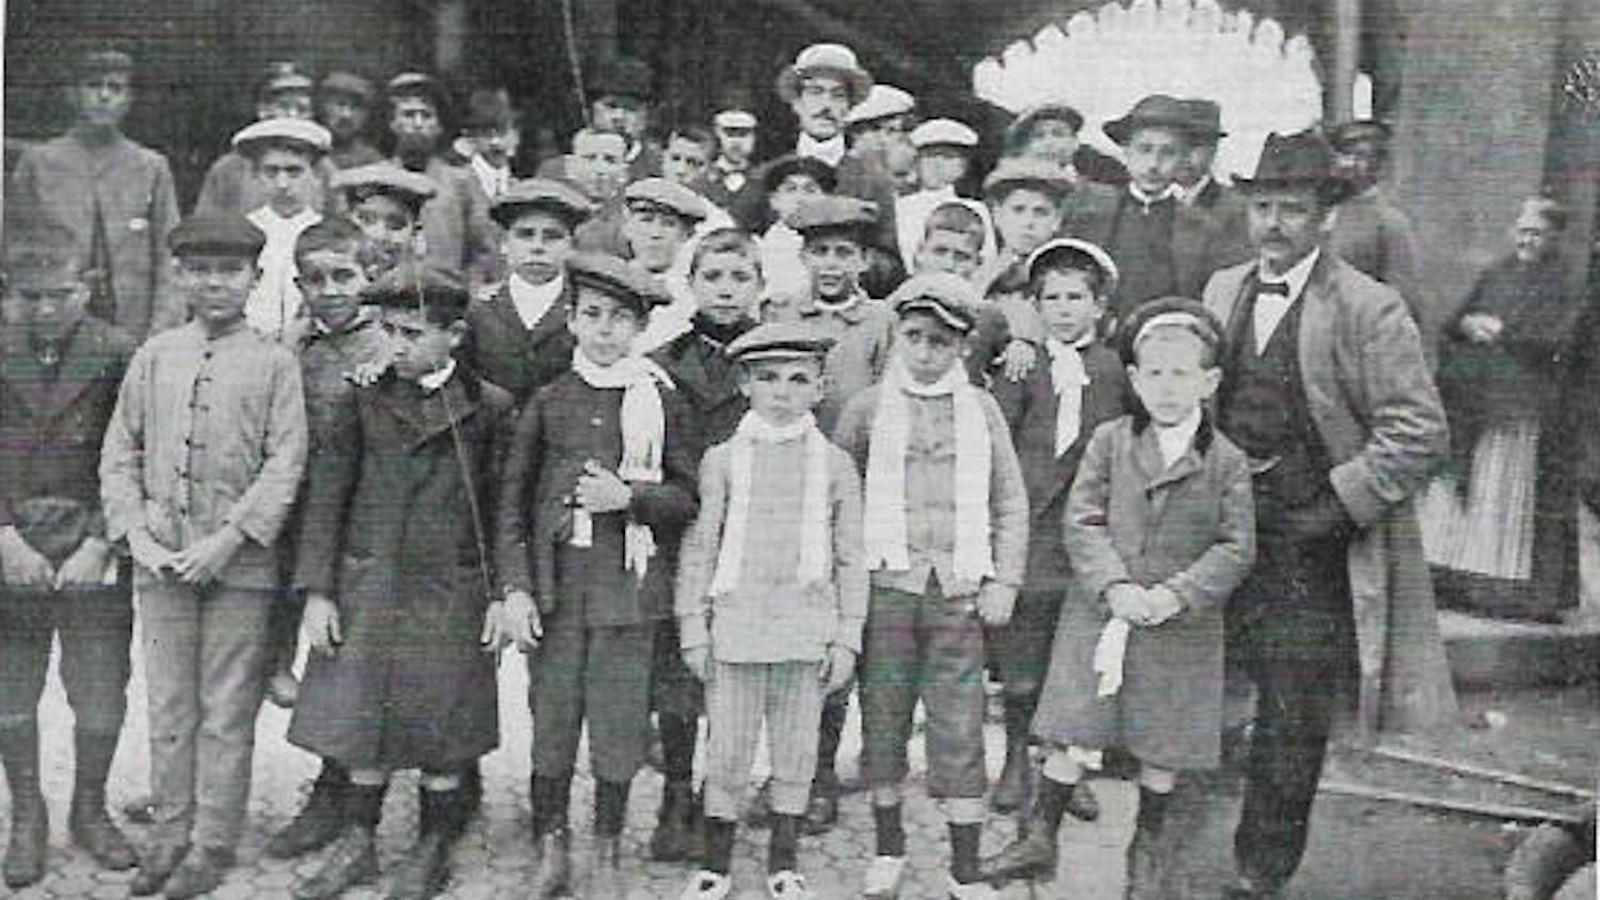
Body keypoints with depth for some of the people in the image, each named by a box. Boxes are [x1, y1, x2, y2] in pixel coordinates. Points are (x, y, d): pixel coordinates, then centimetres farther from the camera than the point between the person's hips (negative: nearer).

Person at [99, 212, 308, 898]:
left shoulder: (274, 362, -1)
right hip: (160, 561, 3)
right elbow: (119, 451, 9)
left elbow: (285, 463, -7)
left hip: (238, 563, -3)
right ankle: (170, 831, 23)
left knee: (227, 712, 4)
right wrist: (135, 531, -4)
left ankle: (213, 842, 15)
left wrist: (228, 539, -14)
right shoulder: (154, 357, 8)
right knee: (168, 706, 11)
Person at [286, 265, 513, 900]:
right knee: (363, 717, 8)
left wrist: (499, 596, -2)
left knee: (445, 726, 7)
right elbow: (325, 495, 1)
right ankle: (357, 843, 25)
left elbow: (502, 510, 3)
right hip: (367, 585, 1)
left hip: (452, 592, -1)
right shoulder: (356, 399, 1)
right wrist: (317, 591, -3)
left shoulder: (491, 408, 0)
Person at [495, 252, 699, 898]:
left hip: (627, 587, -1)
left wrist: (628, 496, -13)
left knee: (618, 724, 4)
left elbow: (687, 497, 5)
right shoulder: (549, 401, 6)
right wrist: (515, 587, -2)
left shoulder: (660, 401, 2)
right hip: (554, 584, 1)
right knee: (551, 718, 7)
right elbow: (514, 500, 6)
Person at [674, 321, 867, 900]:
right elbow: (698, 547, 5)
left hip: (807, 631, 1)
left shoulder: (835, 464, 5)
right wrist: (693, 628, 1)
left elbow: (850, 558, 7)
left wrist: (847, 636, 3)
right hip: (734, 628, 0)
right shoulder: (722, 459, 4)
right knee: (727, 754, 5)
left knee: (796, 754, 9)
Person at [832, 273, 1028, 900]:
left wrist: (1003, 582, 3)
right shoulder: (868, 408, 7)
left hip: (958, 592, 0)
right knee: (882, 720, 6)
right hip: (886, 584, 0)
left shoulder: (980, 410, 10)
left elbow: (1011, 502, 11)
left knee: (960, 729, -1)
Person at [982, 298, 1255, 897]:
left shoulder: (1227, 462, -3)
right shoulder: (1109, 442, -1)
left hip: (1182, 623, 0)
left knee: (1164, 742, 12)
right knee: (1074, 733, 3)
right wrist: (1114, 586, -17)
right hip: (1100, 610, 0)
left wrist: (1176, 595, -17)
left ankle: (1149, 844, 33)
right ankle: (1041, 837, 17)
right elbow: (1082, 523, -4)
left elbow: (1236, 546, -5)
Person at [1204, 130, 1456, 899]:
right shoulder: (1223, 291, 9)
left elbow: (1418, 433, -11)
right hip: (1227, 538, 4)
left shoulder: (1369, 309, -9)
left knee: (1291, 726, 3)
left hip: (1312, 554, -4)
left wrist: (1335, 506, -14)